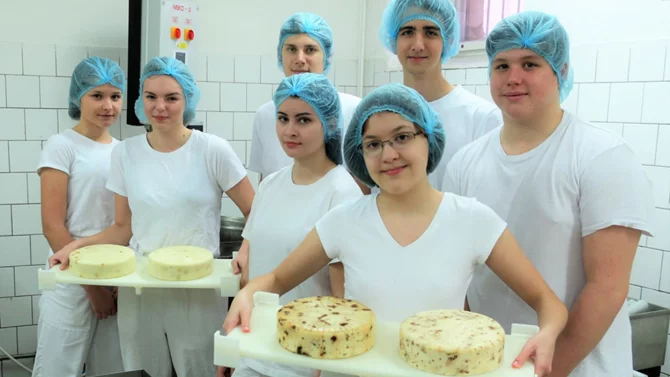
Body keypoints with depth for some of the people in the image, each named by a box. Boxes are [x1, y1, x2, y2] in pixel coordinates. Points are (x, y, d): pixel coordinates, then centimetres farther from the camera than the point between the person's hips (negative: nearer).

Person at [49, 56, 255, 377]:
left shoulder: (213, 150, -7)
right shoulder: (125, 153, 3)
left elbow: (255, 213, -3)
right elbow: (123, 228, 8)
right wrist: (76, 245, -6)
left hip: (198, 291, -3)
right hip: (139, 289, 3)